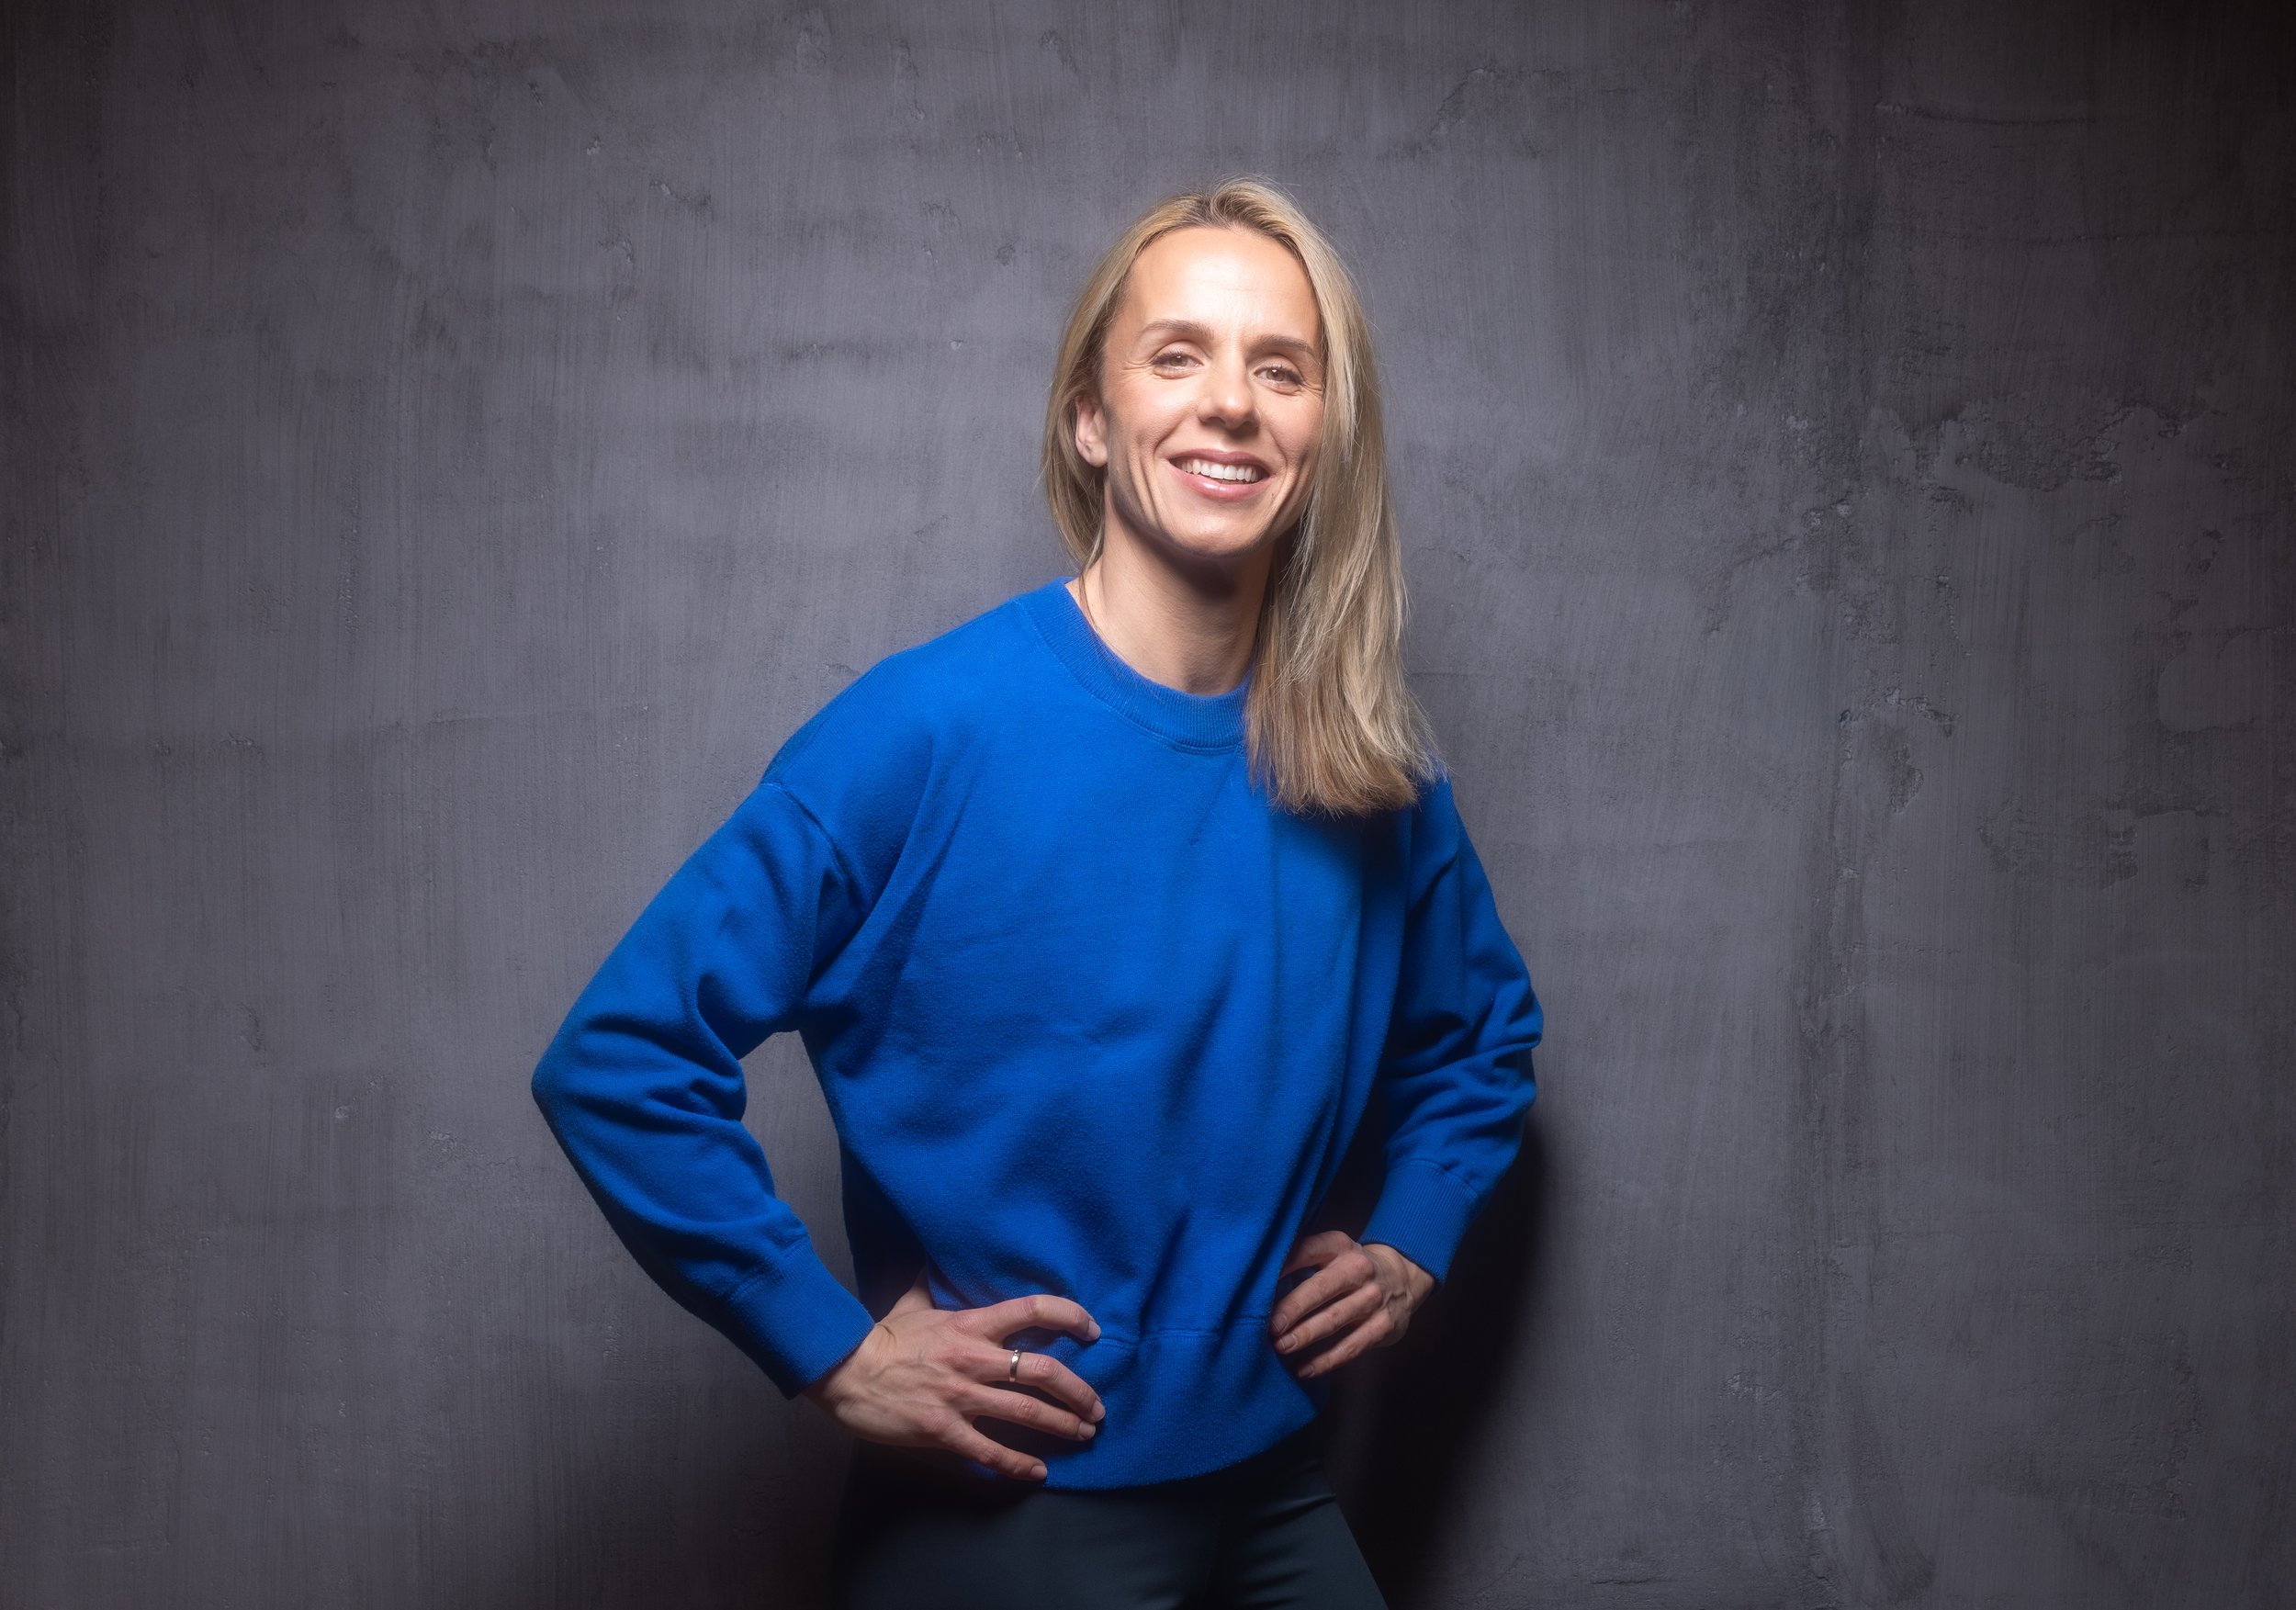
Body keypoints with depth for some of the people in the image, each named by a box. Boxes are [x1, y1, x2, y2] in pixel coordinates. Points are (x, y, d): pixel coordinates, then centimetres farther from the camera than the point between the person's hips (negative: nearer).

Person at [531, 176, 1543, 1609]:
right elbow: (618, 1061, -17)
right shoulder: (929, 730, -18)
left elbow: (1484, 1032, 17)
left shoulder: (1373, 767, -3)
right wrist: (833, 1350, -17)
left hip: (1279, 1490, 5)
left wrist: (1411, 1247, 4)